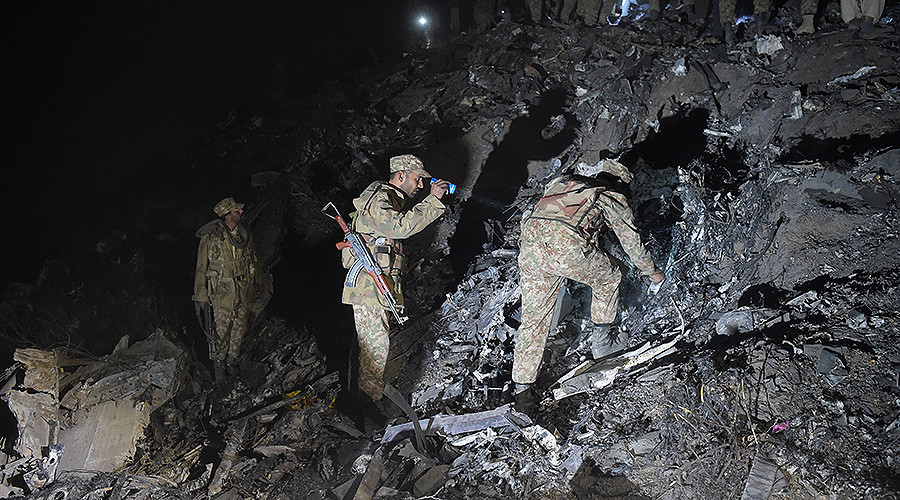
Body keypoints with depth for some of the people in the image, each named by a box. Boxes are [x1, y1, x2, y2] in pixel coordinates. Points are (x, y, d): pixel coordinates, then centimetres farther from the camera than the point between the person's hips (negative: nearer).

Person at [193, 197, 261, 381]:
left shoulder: (245, 235, 5)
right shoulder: (211, 238, -10)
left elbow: (253, 261, 16)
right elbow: (201, 267, -5)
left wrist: (256, 288, 18)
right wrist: (202, 295, -4)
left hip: (243, 293, 5)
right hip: (222, 293, -5)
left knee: (239, 330, 11)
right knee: (221, 331, 1)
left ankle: (231, 362, 28)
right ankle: (218, 365, 20)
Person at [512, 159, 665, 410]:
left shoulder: (559, 182, 33)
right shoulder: (613, 198, 22)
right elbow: (632, 243, 31)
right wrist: (652, 272, 47)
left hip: (529, 240, 4)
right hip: (568, 248, -4)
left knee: (533, 318, 15)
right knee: (608, 277, 27)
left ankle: (521, 389, 16)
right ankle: (601, 341, 37)